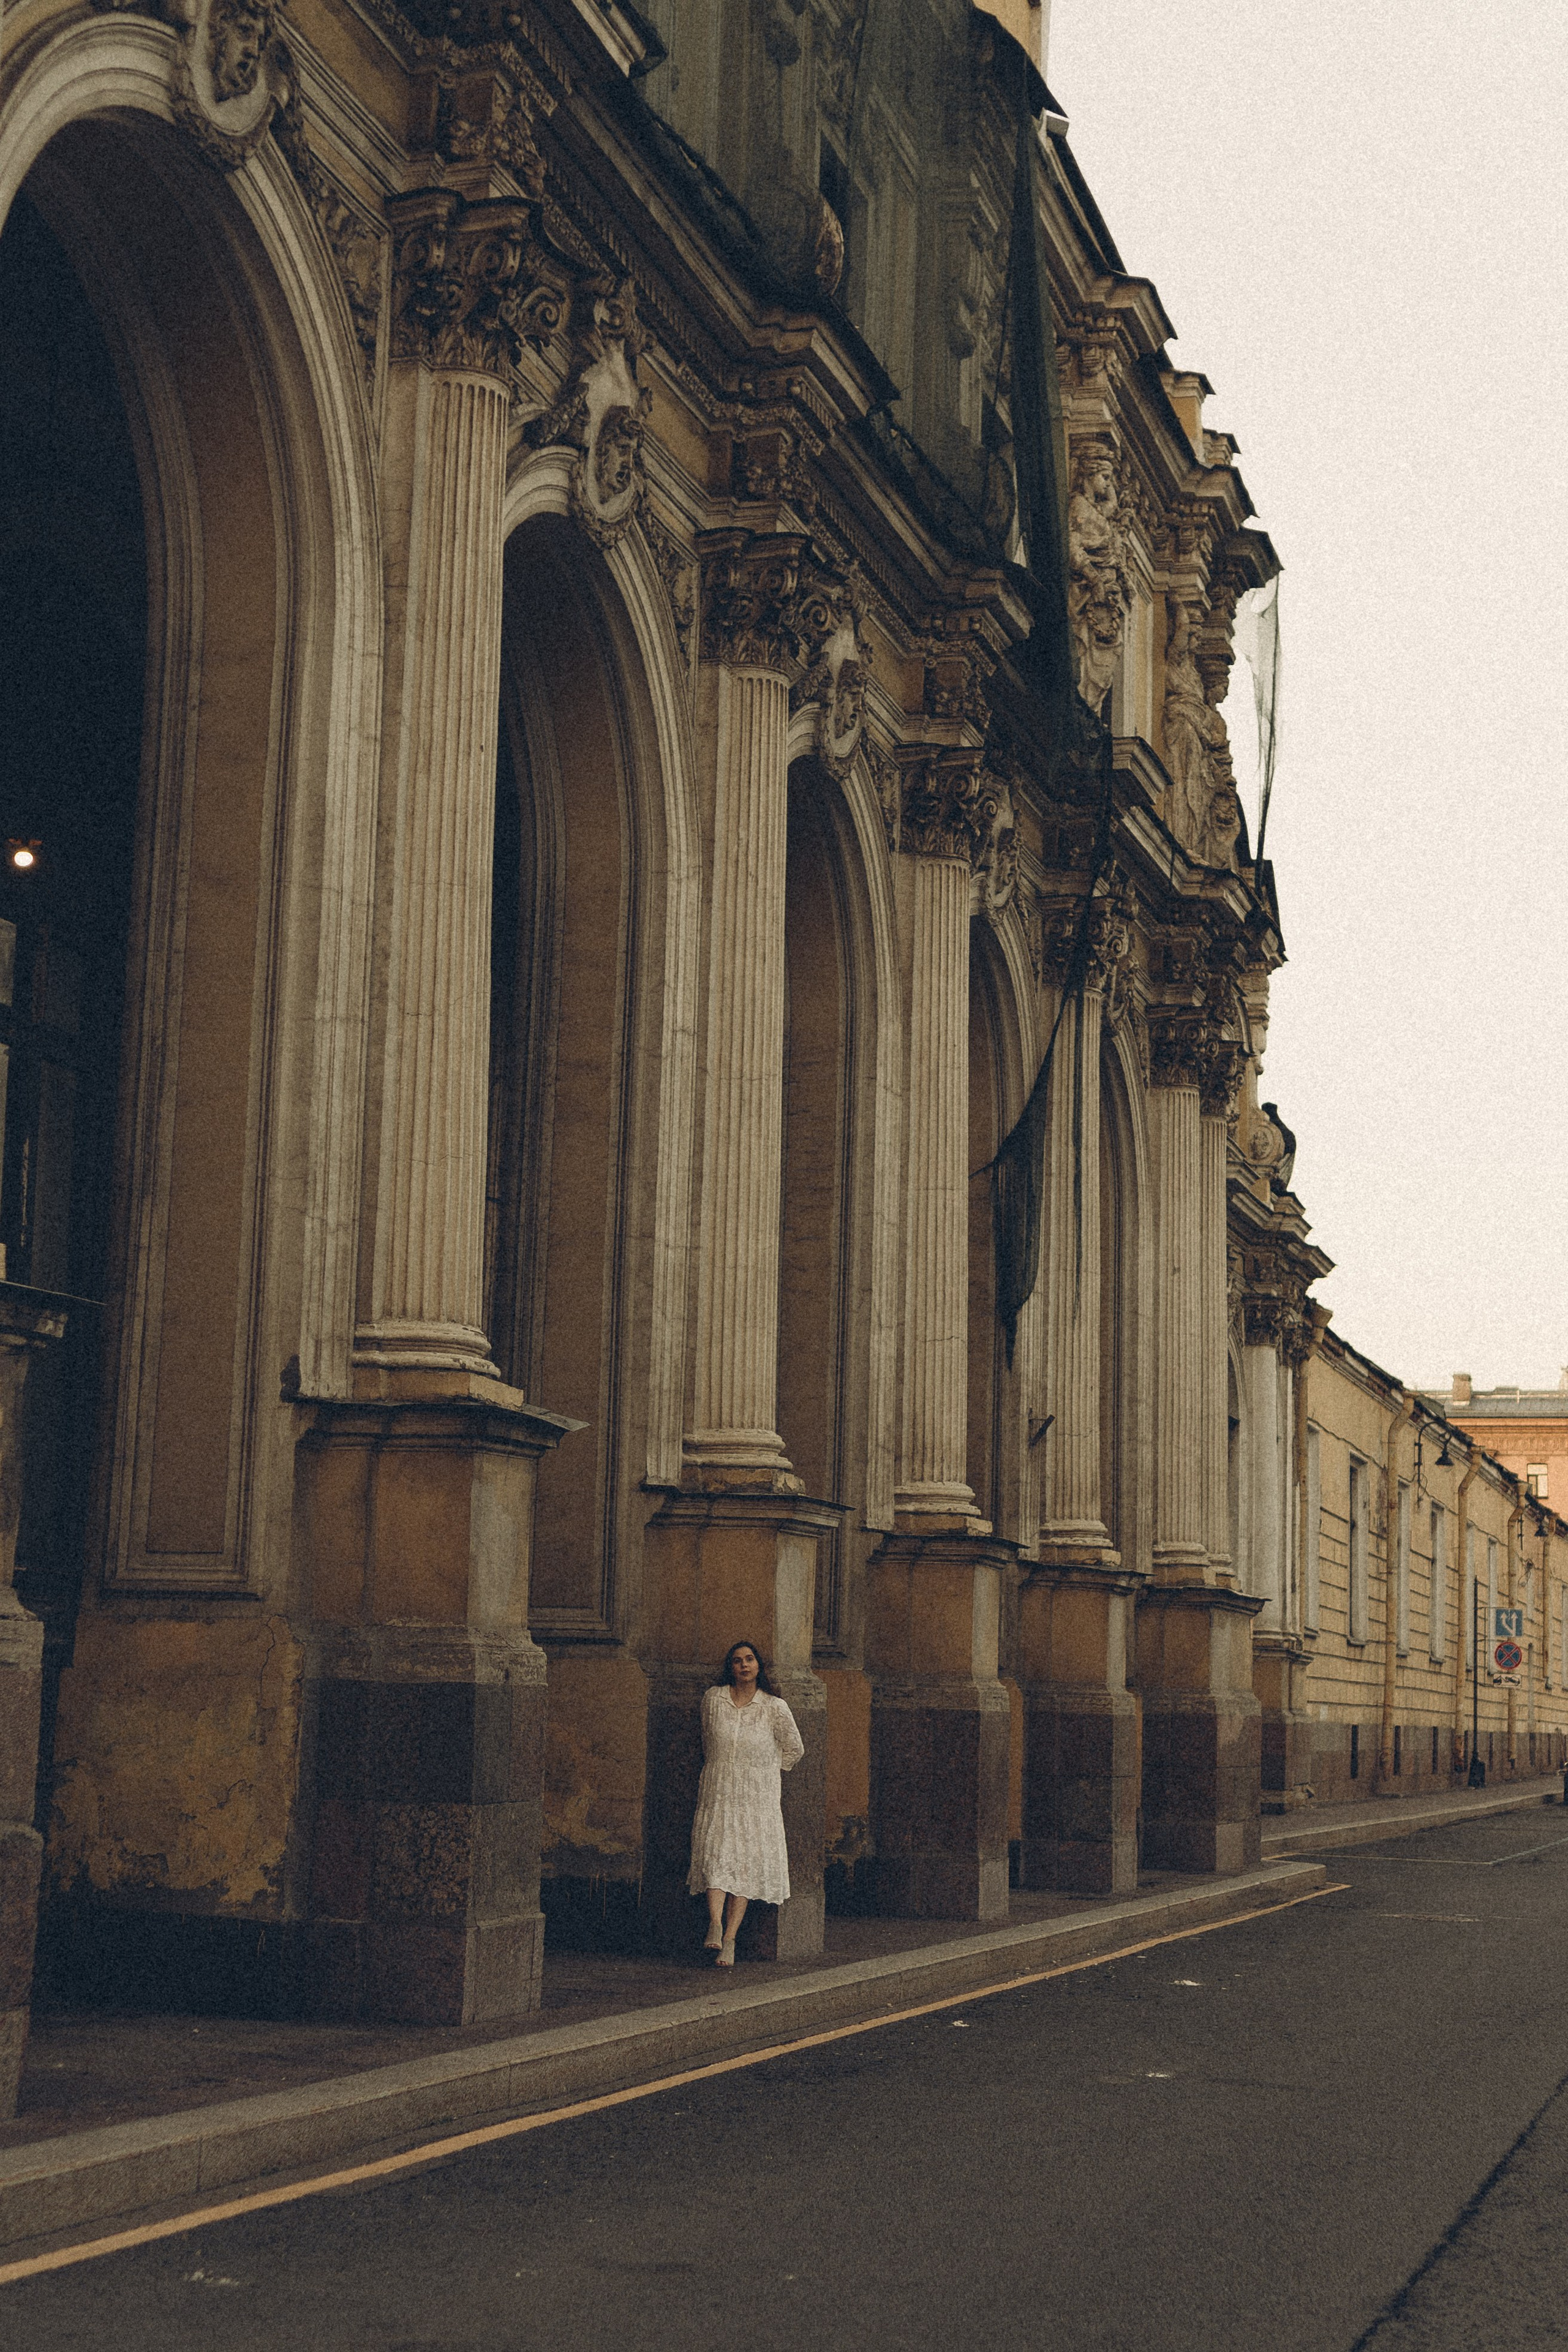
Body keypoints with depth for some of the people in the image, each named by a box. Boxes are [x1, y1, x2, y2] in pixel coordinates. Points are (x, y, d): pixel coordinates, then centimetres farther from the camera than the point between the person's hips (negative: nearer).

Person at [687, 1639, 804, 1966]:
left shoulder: (774, 1707, -3)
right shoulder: (713, 1699, 2)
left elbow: (794, 1749, 10)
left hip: (758, 1797, -1)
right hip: (718, 1792, 1)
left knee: (747, 1863, -6)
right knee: (715, 1854, -18)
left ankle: (729, 1939, -6)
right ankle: (715, 1926, -28)